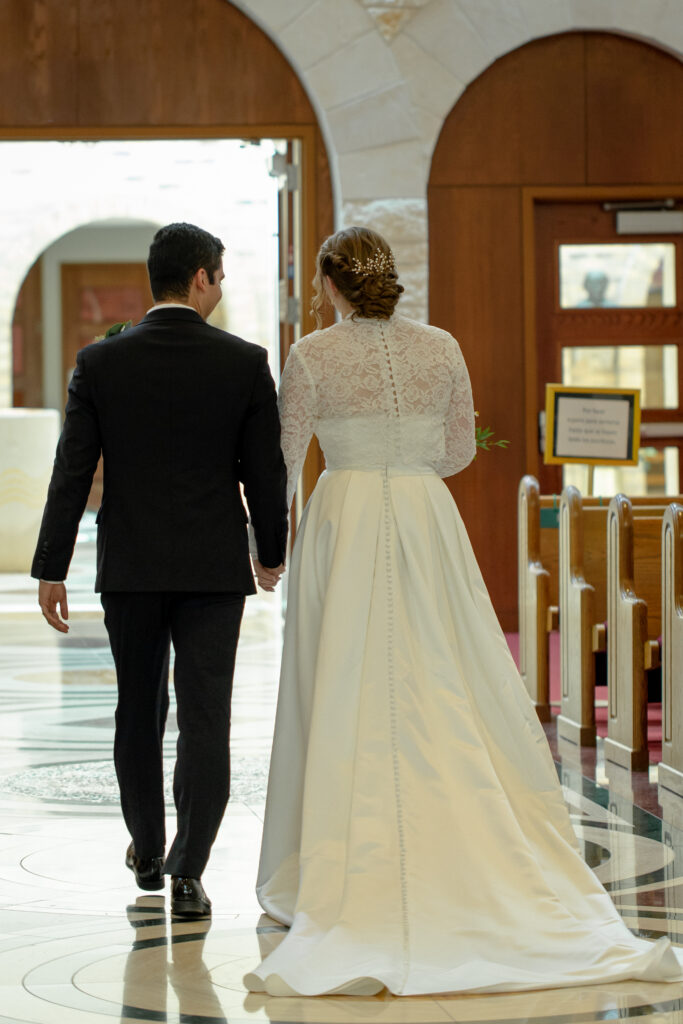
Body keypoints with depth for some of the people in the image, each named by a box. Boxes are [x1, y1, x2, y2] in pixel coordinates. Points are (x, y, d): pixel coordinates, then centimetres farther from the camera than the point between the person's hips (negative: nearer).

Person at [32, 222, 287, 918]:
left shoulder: (100, 363, -4)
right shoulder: (245, 363, -5)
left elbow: (72, 474, -4)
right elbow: (266, 470, -1)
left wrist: (51, 570, 2)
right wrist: (270, 549, 15)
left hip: (129, 570, 2)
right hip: (215, 570, -1)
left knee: (138, 711, 17)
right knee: (204, 717, 0)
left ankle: (147, 853, 31)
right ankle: (188, 872, -6)